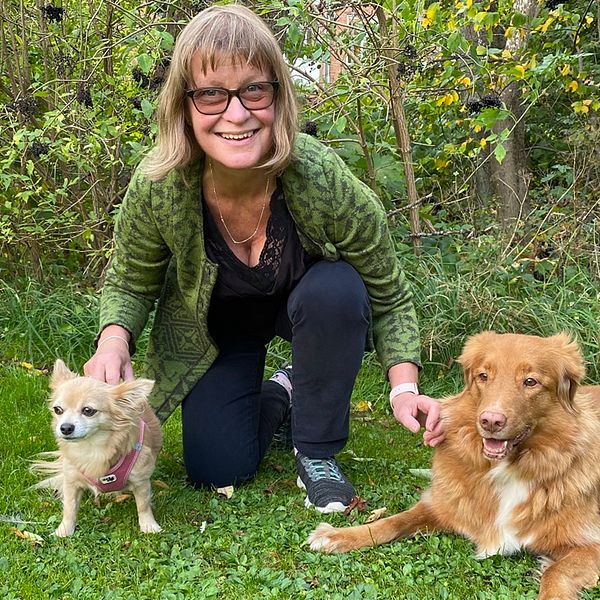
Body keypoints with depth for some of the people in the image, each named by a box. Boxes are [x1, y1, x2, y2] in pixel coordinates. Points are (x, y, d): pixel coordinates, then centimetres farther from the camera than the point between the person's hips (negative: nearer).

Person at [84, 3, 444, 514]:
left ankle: (318, 454, -11)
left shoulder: (323, 179, -35)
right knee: (217, 471, -4)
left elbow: (389, 297, -20)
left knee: (337, 289, -35)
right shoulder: (157, 188, -32)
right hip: (215, 329, 1)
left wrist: (404, 387, -34)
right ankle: (277, 395, 29)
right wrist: (113, 340, -32)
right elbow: (129, 282, -11)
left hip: (309, 304, -1)